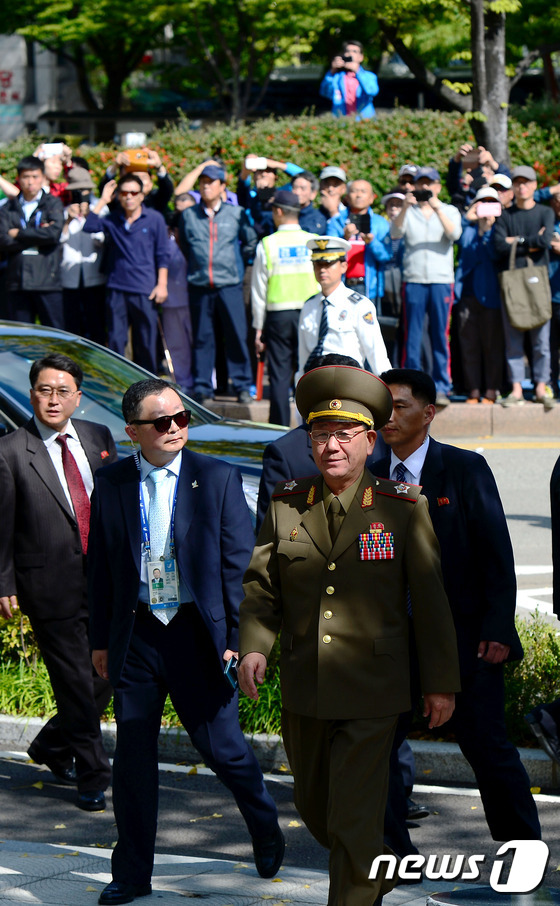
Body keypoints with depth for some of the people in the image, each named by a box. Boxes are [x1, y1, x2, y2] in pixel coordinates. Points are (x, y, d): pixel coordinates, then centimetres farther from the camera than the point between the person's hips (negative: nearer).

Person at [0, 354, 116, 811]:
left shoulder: (99, 438, 8)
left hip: (103, 580, 5)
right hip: (51, 586, -5)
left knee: (106, 675, 10)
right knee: (76, 684, -1)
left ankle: (52, 747, 32)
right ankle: (93, 777, 11)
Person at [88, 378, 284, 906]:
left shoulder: (217, 479, -2)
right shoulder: (111, 485, 4)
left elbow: (238, 564, -2)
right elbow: (101, 567, 11)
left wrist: (238, 637, -7)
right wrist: (100, 640, 10)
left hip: (198, 634, -2)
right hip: (135, 636, 2)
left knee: (222, 748, 1)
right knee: (133, 759, 6)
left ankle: (267, 836, 29)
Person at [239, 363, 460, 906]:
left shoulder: (403, 508, -6)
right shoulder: (286, 505, 2)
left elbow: (429, 597, -2)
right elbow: (261, 586, 2)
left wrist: (441, 682, -1)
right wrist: (253, 647, -16)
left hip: (371, 696, -4)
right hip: (303, 691, 4)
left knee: (355, 820, -9)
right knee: (313, 805, 19)